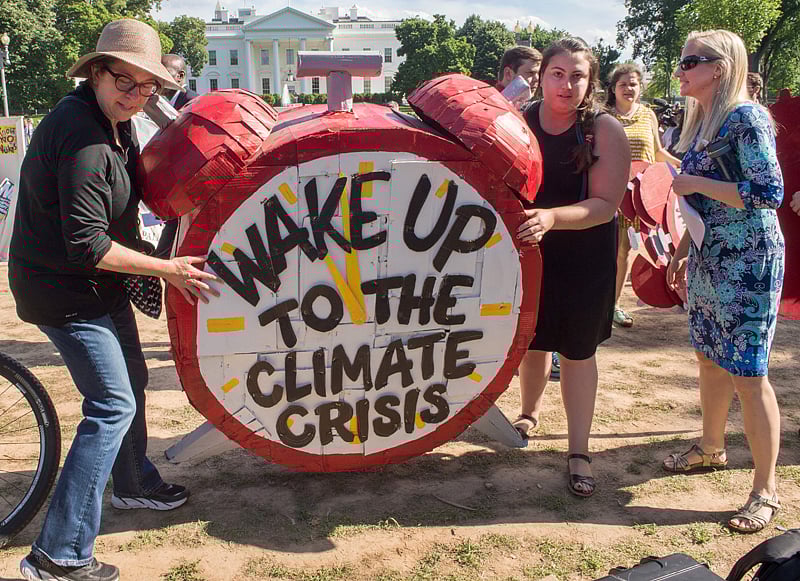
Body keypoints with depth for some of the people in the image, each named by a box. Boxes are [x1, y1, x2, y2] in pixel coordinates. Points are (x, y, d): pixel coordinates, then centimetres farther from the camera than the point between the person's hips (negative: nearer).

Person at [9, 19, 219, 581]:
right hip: (64, 292, -10)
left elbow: (128, 186, 21)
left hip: (96, 284, 10)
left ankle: (134, 483, 45)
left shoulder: (113, 122, 3)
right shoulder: (83, 138, -28)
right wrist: (167, 268, -21)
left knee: (130, 378, 22)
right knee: (112, 405, -9)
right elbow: (87, 246, -29)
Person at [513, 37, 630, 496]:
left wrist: (551, 217, -35)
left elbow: (605, 204, -21)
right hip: (530, 251, 3)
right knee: (532, 339, 17)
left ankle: (580, 453, 17)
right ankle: (530, 413, 44)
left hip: (585, 256, -2)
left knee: (578, 351, 5)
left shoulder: (606, 131, -14)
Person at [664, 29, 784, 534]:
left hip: (748, 262, -9)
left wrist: (697, 183, -18)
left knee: (747, 373, -5)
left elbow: (770, 193, -21)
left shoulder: (746, 118, -14)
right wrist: (683, 250, 19)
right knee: (710, 358, 18)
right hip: (708, 258, 9)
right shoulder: (701, 121, 12)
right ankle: (712, 448, 37)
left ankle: (766, 491, 7)